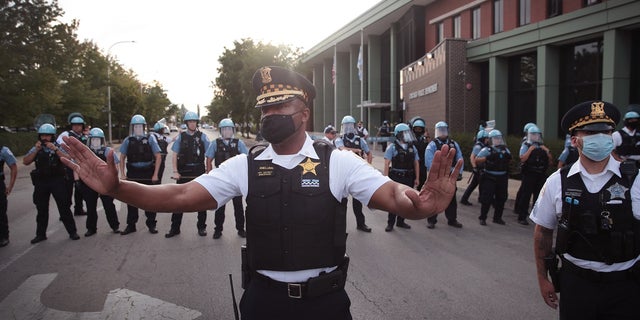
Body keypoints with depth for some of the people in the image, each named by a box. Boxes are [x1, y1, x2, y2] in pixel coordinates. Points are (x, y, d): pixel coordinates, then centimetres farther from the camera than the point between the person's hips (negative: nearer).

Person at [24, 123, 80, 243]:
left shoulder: (59, 147, 1)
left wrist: (55, 149, -22)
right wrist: (36, 150, -13)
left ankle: (72, 232, 7)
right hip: (41, 183, 3)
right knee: (41, 209, 11)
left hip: (57, 181, -3)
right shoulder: (36, 149, 7)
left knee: (64, 207, -1)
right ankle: (41, 234, 23)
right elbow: (25, 162, -4)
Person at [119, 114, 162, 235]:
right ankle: (131, 225, 19)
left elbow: (158, 157, -2)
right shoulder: (128, 140, 4)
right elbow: (122, 158, 10)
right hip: (132, 174, 2)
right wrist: (123, 174, 1)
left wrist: (155, 174, -7)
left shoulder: (150, 139, -2)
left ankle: (151, 224, 18)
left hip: (148, 173, -2)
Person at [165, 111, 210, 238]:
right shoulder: (181, 137, 4)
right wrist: (175, 172, -5)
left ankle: (201, 227, 20)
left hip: (199, 171, 0)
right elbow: (175, 155, 3)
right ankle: (175, 228, 13)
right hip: (184, 172, 1)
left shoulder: (202, 137, 1)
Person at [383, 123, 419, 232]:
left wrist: (417, 178, 8)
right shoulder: (392, 147, -6)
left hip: (408, 178, 5)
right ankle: (390, 223, 8)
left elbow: (416, 163, 12)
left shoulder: (412, 148, 8)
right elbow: (387, 163, -10)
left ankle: (400, 221, 24)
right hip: (396, 178, -5)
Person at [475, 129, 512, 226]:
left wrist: (507, 157, 1)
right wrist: (487, 158, -25)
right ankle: (482, 218, 6)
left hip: (502, 178, 6)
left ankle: (497, 218, 27)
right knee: (487, 198, -6)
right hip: (489, 178, -6)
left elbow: (509, 161, 21)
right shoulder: (486, 150, -5)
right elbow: (476, 161, -12)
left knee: (501, 198, 13)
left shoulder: (505, 149, 10)